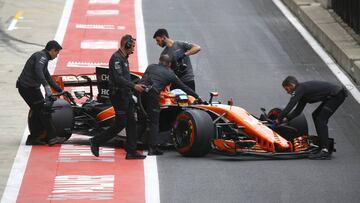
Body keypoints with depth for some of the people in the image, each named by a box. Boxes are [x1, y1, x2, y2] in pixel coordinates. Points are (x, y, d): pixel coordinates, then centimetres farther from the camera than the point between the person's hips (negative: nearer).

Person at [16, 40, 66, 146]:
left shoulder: (43, 58, 22)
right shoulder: (41, 56, -11)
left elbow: (48, 78, 30)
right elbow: (38, 71, -30)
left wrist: (60, 90, 31)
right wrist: (46, 86, -39)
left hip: (25, 87, 10)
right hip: (28, 86, -10)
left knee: (37, 111, 14)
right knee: (44, 110, -8)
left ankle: (33, 138, 17)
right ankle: (52, 137, -8)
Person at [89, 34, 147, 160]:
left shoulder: (124, 58, 17)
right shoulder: (116, 58, -15)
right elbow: (118, 79, -23)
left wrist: (136, 86, 15)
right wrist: (134, 86, -20)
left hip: (126, 95, 10)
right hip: (118, 95, -10)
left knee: (131, 122, 6)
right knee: (120, 123, -8)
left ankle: (131, 151, 7)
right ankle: (96, 141, 3)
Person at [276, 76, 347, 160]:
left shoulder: (300, 89, -14)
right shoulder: (302, 90, 17)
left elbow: (289, 106, -18)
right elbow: (298, 110, 22)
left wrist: (279, 119, -7)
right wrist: (286, 118, 11)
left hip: (337, 95, -10)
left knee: (321, 119, -13)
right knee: (316, 115, 19)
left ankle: (325, 151, -20)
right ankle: (324, 146, 20)